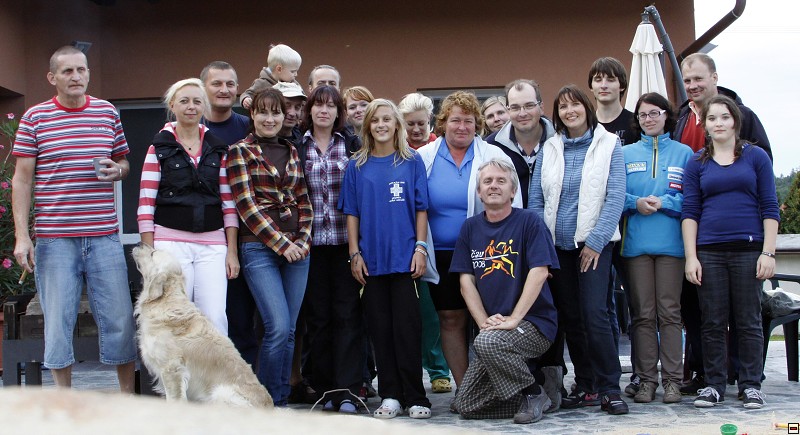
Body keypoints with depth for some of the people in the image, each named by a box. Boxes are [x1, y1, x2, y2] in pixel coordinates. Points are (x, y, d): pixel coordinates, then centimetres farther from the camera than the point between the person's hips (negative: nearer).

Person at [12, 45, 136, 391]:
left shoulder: (108, 112, 9)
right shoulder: (34, 118, 2)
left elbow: (124, 162, 20)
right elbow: (22, 179, 2)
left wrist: (117, 169, -5)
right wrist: (21, 235, -4)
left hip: (104, 236, 2)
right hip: (53, 238, -2)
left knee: (119, 320, 4)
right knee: (57, 322, 4)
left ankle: (128, 398, 17)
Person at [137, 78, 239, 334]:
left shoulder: (218, 149, 11)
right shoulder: (159, 148, 4)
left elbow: (228, 203, 11)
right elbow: (146, 205, 1)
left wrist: (232, 251, 6)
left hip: (212, 244, 2)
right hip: (170, 242, -2)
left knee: (215, 319, -6)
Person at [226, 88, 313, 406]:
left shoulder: (292, 152, 15)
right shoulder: (240, 151, 0)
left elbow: (303, 201, 15)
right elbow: (245, 204, -7)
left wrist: (303, 239, -1)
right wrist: (281, 243, -11)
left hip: (297, 247, 5)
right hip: (259, 248, -5)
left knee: (289, 329, 5)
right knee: (278, 326, -14)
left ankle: (280, 401, 15)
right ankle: (267, 401, 1)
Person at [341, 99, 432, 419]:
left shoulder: (411, 161, 4)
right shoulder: (357, 166, 7)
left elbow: (421, 208, 3)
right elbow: (352, 213, 7)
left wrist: (420, 248, -4)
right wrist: (355, 254, 1)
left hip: (405, 256, -2)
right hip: (371, 258, 2)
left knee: (407, 326, -2)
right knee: (380, 328, 4)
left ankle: (414, 397, 4)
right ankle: (390, 395, 11)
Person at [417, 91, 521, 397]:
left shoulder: (495, 157, 1)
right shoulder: (424, 159, 4)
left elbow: (512, 206, 2)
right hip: (442, 254, 2)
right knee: (451, 319, 5)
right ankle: (463, 387, 15)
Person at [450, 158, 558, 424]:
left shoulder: (529, 222, -5)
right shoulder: (470, 228, 9)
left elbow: (539, 272, -14)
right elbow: (466, 280, 5)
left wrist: (513, 319, -21)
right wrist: (484, 321, -9)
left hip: (534, 323, -5)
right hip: (491, 331, 5)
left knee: (487, 343, -36)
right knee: (466, 406, -4)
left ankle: (534, 394, -11)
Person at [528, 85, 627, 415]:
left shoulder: (609, 143, 0)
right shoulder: (549, 148, 9)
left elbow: (616, 197, -6)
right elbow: (535, 199, 8)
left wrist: (595, 241, -11)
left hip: (594, 242, -4)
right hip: (557, 244, 4)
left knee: (595, 314, -14)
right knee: (569, 319, 6)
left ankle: (609, 389, -6)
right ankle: (585, 386, 16)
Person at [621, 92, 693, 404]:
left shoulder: (683, 153, 9)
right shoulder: (625, 154, 13)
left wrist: (662, 202, -12)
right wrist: (636, 203, -12)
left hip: (671, 242, -1)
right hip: (636, 243, 1)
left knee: (669, 312, -1)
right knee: (642, 314, 2)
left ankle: (672, 379, 4)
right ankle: (646, 379, 8)